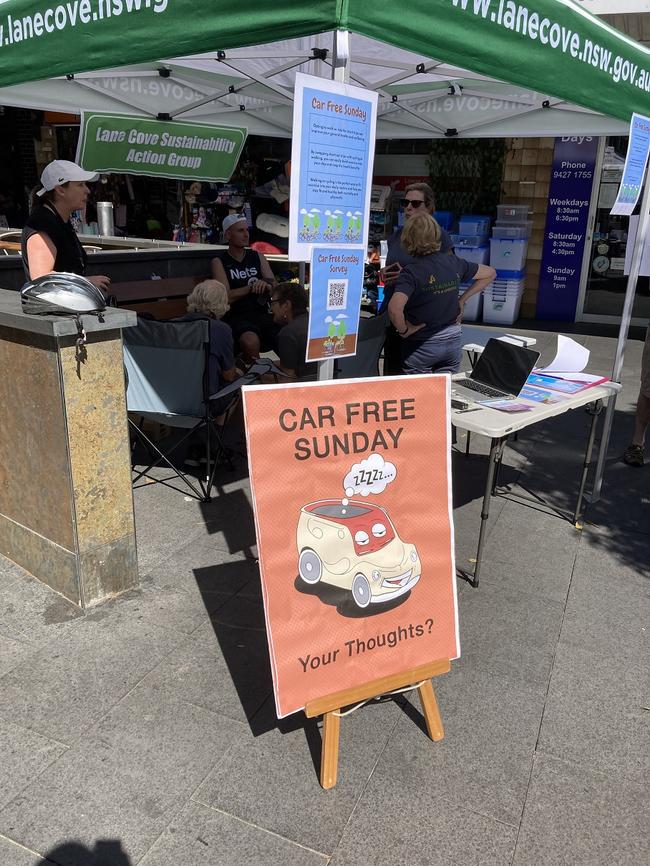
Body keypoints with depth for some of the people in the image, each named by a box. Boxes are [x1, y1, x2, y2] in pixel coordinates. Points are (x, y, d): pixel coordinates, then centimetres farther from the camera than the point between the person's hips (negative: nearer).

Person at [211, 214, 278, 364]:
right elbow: (226, 297, -6)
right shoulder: (219, 261, 5)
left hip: (262, 313, 4)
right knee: (251, 342, -36)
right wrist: (251, 287, -18)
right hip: (237, 316, -3)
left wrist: (266, 286, -17)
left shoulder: (258, 257, 16)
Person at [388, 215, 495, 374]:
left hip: (421, 345, -5)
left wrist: (403, 331, -16)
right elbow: (490, 273, 13)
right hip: (453, 341, 5)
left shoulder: (411, 272, -18)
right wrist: (463, 299, 10)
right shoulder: (453, 262, -1)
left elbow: (394, 308, -34)